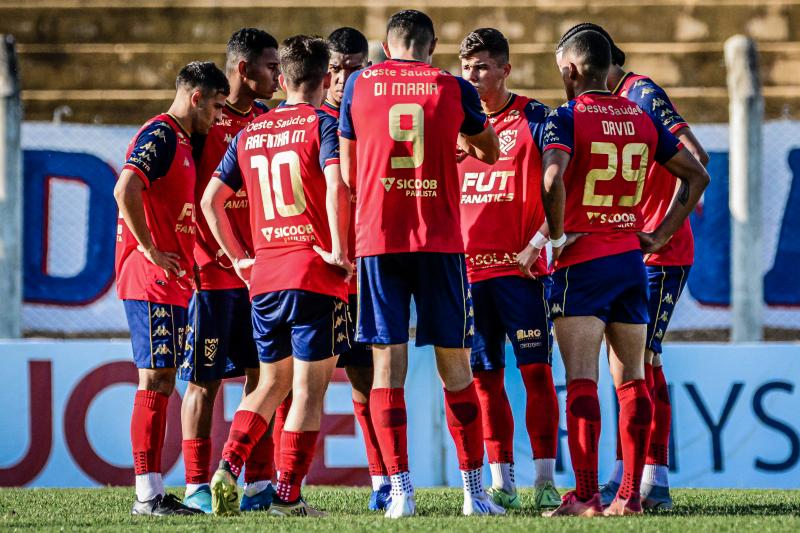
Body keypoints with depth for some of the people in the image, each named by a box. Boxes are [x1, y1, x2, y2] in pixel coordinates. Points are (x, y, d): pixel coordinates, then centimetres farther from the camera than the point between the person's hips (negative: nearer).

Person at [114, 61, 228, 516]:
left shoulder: (181, 140, 19)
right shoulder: (160, 135, -11)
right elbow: (125, 191, -25)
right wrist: (150, 250, -19)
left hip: (172, 281, 10)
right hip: (152, 281, -10)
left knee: (161, 382, 9)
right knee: (156, 380, -10)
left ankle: (155, 493, 11)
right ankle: (148, 495, -10)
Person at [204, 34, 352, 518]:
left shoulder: (249, 133, 13)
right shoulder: (322, 124, -4)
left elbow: (211, 199, 13)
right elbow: (335, 185, -21)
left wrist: (238, 257, 19)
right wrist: (339, 249, -15)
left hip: (264, 276, 5)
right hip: (316, 275, -5)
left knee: (273, 383, 19)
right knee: (310, 388, 0)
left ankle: (229, 467, 2)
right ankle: (288, 496, -3)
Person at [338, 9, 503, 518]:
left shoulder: (360, 84, 5)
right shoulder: (453, 88, 4)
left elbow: (348, 172, 11)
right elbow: (490, 152, 21)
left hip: (377, 239, 0)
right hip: (441, 240, 0)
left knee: (388, 361, 1)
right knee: (455, 366, 6)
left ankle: (401, 489, -7)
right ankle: (475, 491, 7)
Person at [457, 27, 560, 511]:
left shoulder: (534, 118, -2)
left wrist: (537, 243, -14)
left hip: (521, 268, -4)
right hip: (468, 268, 4)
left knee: (537, 371, -5)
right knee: (485, 378, 4)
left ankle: (545, 481, -4)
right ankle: (502, 483, 8)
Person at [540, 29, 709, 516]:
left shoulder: (567, 119, -9)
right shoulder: (643, 120, 9)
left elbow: (553, 179, -27)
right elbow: (697, 175, 15)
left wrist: (556, 237, -13)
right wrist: (661, 235, 15)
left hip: (582, 262, -6)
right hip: (631, 259, 6)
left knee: (582, 380, -8)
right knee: (631, 380, 9)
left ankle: (586, 494, -14)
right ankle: (630, 493, 9)